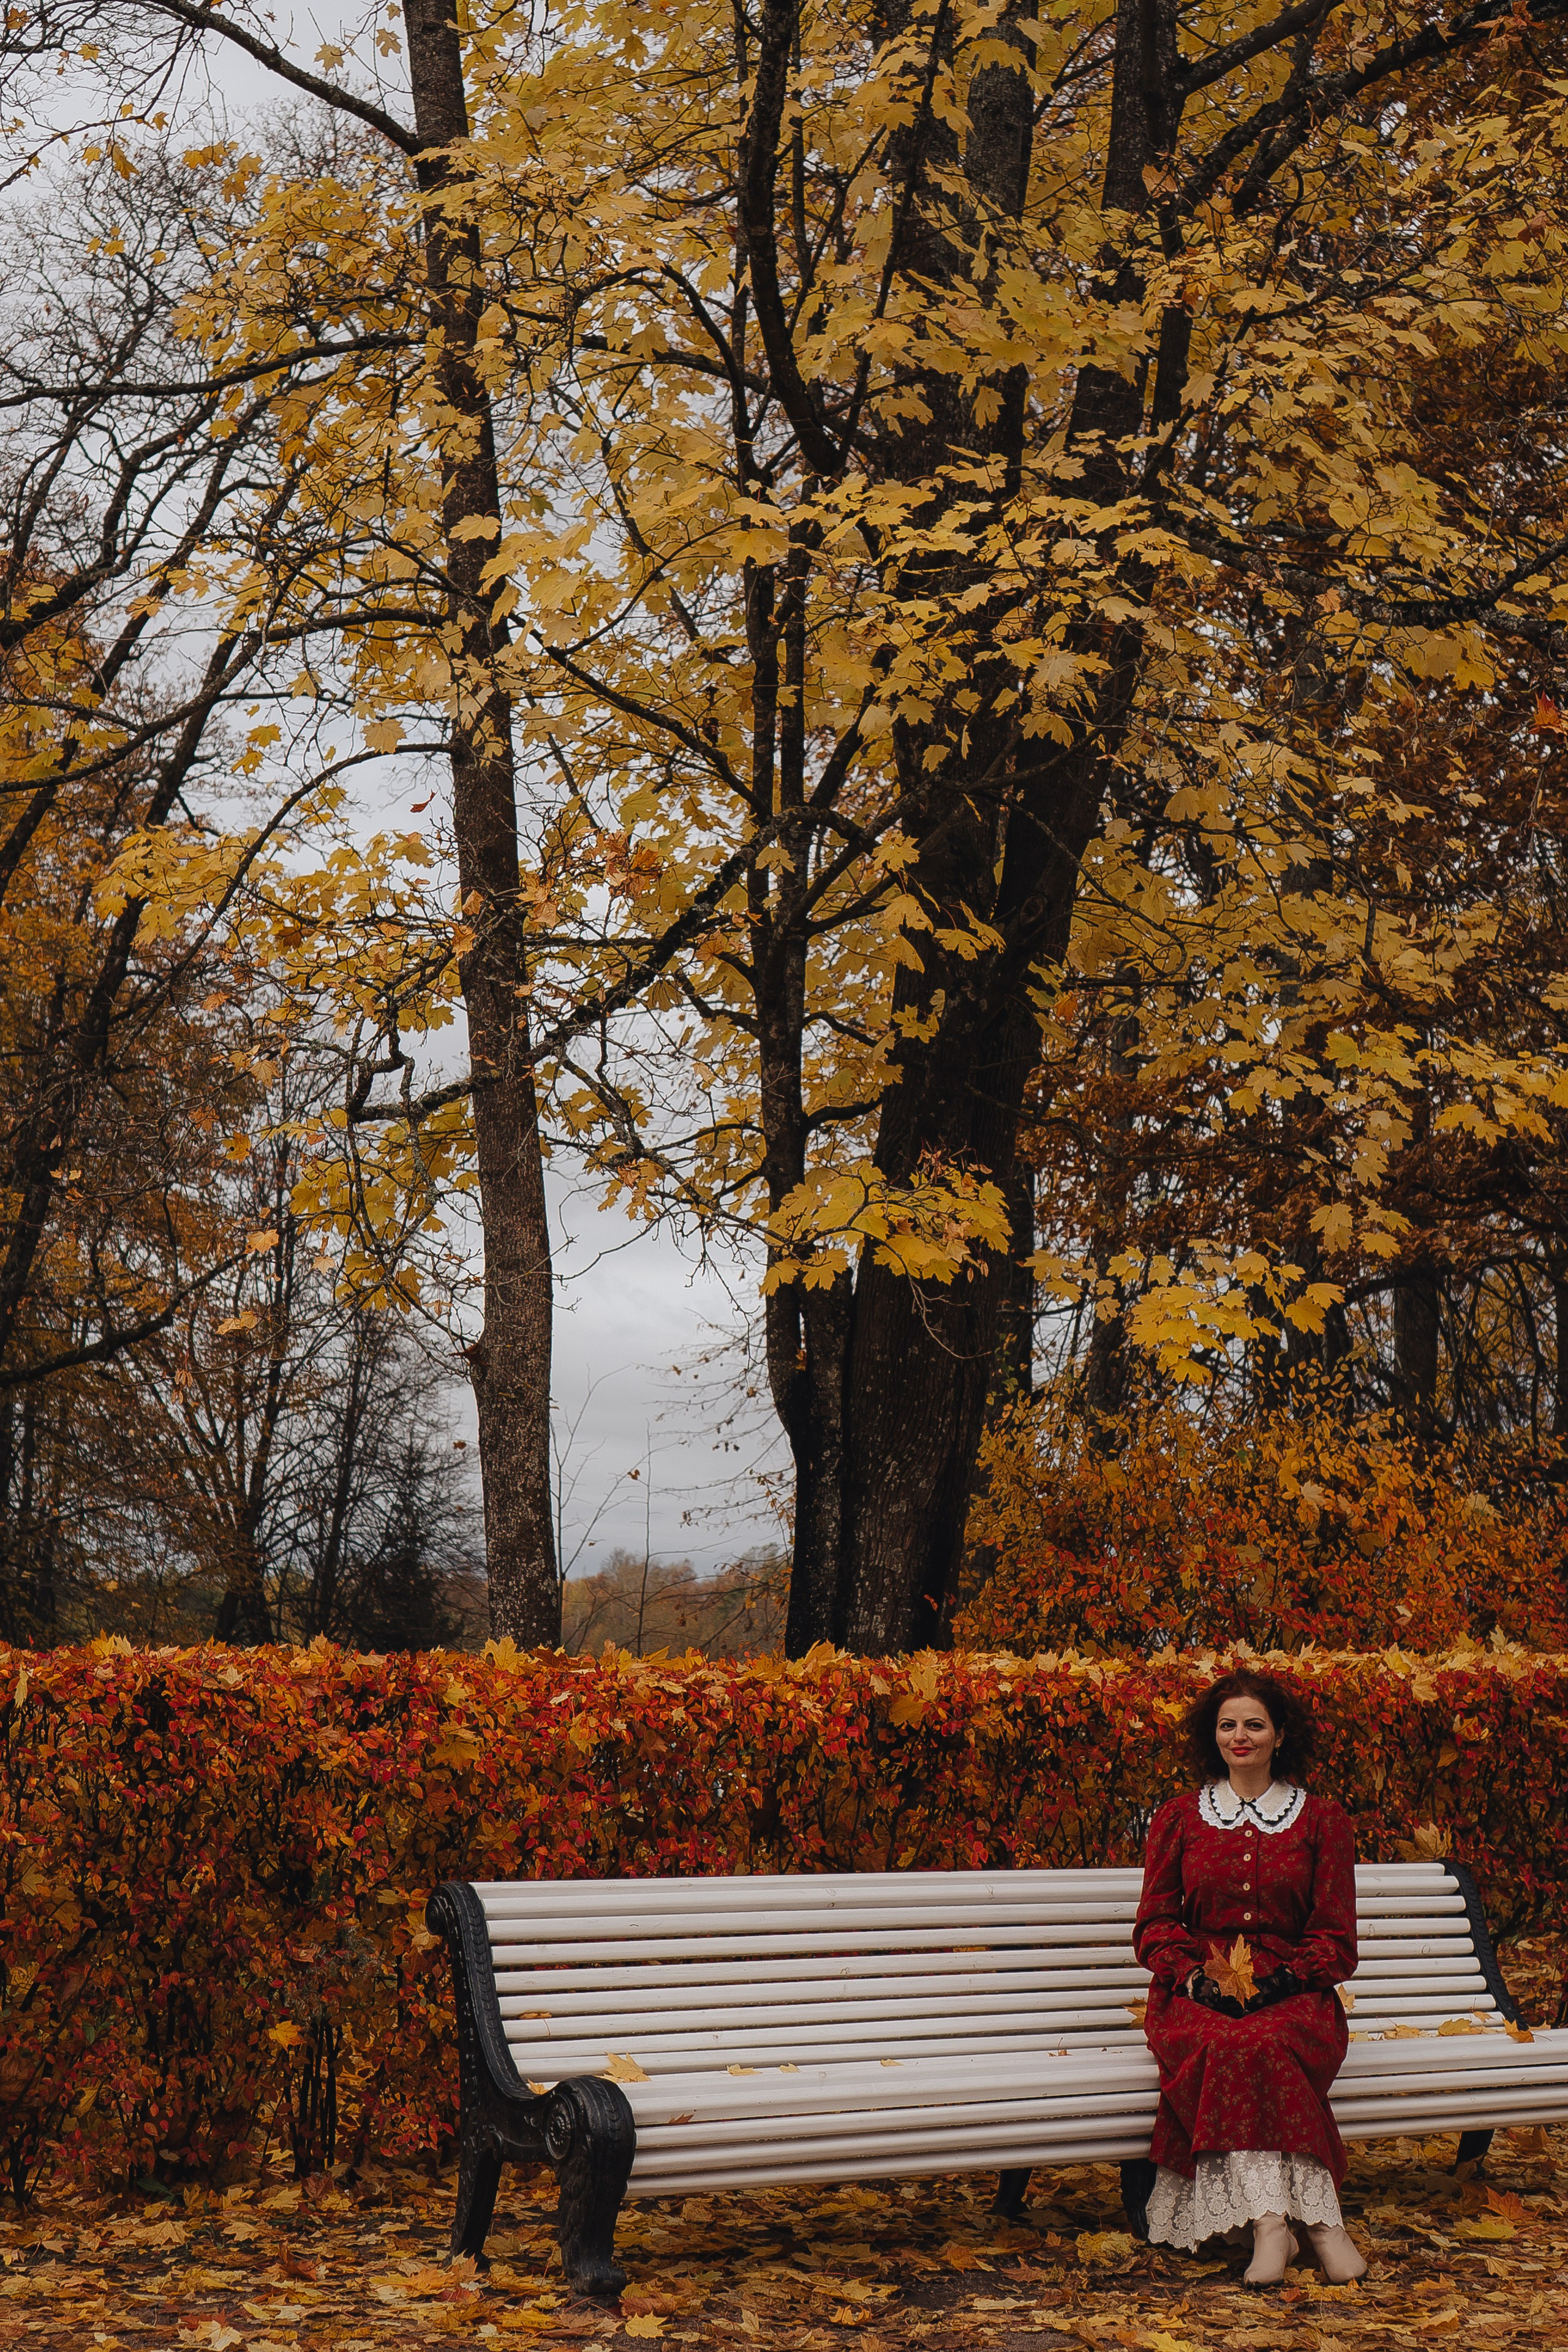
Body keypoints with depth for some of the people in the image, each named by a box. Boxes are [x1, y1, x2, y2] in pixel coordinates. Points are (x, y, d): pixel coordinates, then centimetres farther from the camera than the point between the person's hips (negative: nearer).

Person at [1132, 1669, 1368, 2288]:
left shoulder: (1322, 1819, 11)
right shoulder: (1179, 1817, 14)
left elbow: (1335, 1937, 7)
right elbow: (1155, 1924, 10)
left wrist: (1280, 1981, -12)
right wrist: (1197, 1978, -10)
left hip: (1291, 1991, 0)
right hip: (1197, 1991, 1)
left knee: (1256, 2044, -36)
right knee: (1227, 2043, -35)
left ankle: (1269, 2218, -38)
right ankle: (1318, 2216, -38)